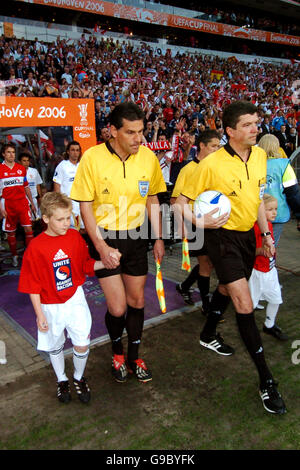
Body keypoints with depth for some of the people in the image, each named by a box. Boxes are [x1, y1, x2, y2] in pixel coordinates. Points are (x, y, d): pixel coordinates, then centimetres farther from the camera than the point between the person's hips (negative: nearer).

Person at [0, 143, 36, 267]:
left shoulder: (21, 168, 9)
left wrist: (32, 203, 15)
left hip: (23, 203, 2)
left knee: (28, 229, -6)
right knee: (10, 232, 7)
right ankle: (14, 256, 21)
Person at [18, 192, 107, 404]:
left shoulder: (75, 237, -6)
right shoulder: (35, 247, -16)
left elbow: (86, 265, 7)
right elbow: (33, 286, -9)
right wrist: (39, 314, -8)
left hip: (75, 300, 2)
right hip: (51, 306, -1)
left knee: (82, 344, 1)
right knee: (55, 347, 17)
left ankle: (79, 377, 32)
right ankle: (62, 380, 44)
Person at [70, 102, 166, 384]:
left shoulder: (149, 157, -4)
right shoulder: (92, 158, -15)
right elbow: (85, 206, -9)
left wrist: (158, 239, 5)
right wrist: (101, 247, -15)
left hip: (136, 236, 3)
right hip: (104, 237, -3)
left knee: (136, 301, 11)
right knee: (117, 307, -4)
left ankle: (134, 356, 34)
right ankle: (117, 352, 29)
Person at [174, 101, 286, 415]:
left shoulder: (260, 155, 1)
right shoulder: (211, 164, -19)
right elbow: (180, 203, -14)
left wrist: (266, 233, 12)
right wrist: (200, 222, -31)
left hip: (248, 235, 7)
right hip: (223, 236, -7)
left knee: (226, 289, 24)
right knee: (245, 306, -9)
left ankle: (209, 335, 51)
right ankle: (266, 381, 5)